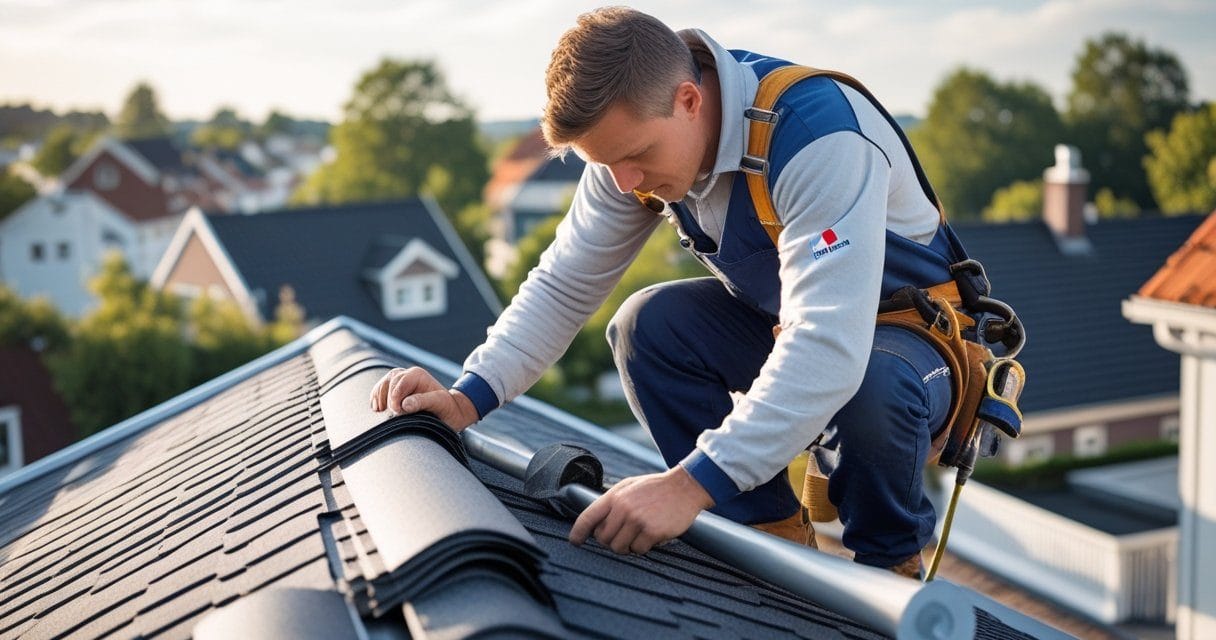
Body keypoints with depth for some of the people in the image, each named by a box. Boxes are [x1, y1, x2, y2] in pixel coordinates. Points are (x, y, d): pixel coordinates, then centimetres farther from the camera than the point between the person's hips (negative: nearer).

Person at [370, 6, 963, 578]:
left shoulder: (818, 135, -35)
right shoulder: (633, 138, -14)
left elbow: (830, 348, -43)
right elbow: (563, 284, -9)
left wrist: (690, 485, -50)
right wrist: (469, 397, -24)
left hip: (916, 334, -5)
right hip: (776, 320, 6)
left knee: (872, 383, -38)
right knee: (645, 324, -18)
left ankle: (888, 562, -6)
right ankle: (775, 537, -4)